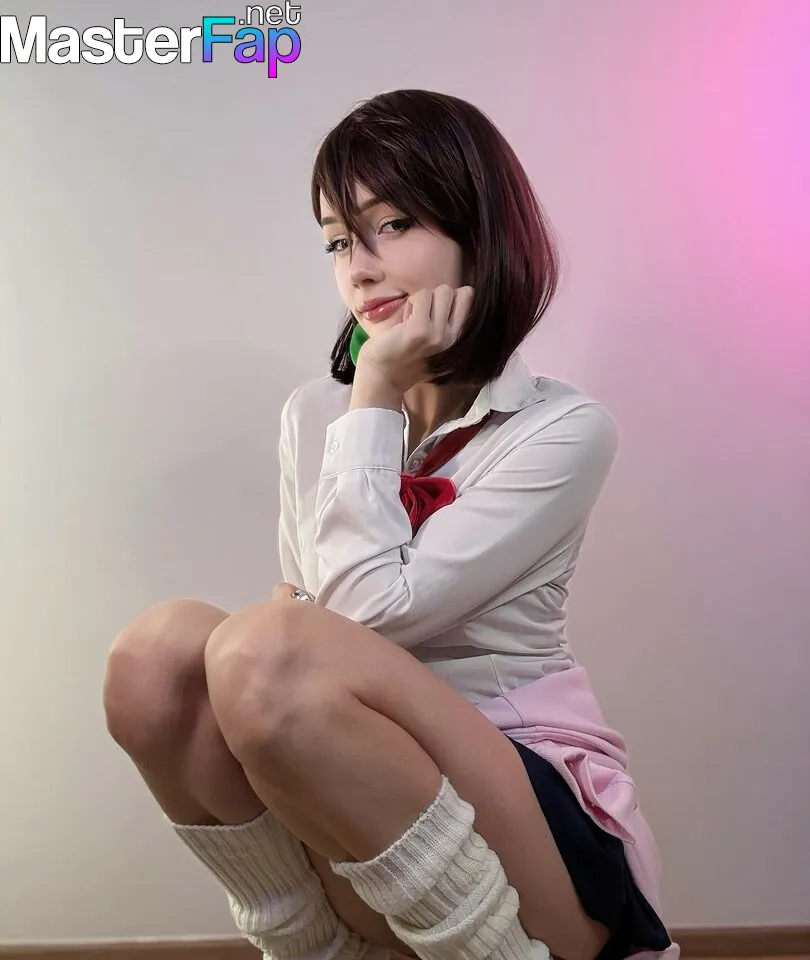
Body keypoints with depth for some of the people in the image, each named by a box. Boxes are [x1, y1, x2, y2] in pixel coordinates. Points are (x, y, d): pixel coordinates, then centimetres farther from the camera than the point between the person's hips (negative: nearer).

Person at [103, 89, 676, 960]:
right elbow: (304, 614, 8)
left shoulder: (563, 429, -8)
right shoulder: (313, 415, 8)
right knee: (160, 649, -20)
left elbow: (373, 613, -17)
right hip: (354, 817, 5)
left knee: (266, 655, -30)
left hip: (535, 824, -4)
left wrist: (377, 397, -11)